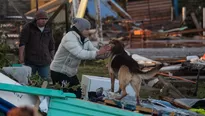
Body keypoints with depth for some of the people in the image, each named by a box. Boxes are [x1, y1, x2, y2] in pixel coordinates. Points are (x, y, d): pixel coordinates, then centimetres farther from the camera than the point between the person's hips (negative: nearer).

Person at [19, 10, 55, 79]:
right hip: (30, 61, -3)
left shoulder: (48, 30, 14)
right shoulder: (28, 28, 0)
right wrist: (21, 57, -16)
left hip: (45, 62, 4)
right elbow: (22, 43, -7)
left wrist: (52, 58, 20)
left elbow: (51, 47, 23)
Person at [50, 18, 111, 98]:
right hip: (59, 72, -9)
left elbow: (94, 51, 0)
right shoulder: (69, 38, -23)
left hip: (71, 73, 9)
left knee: (77, 94, 10)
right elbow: (80, 53, -35)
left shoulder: (84, 40, 6)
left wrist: (102, 52, -22)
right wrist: (97, 53, -39)